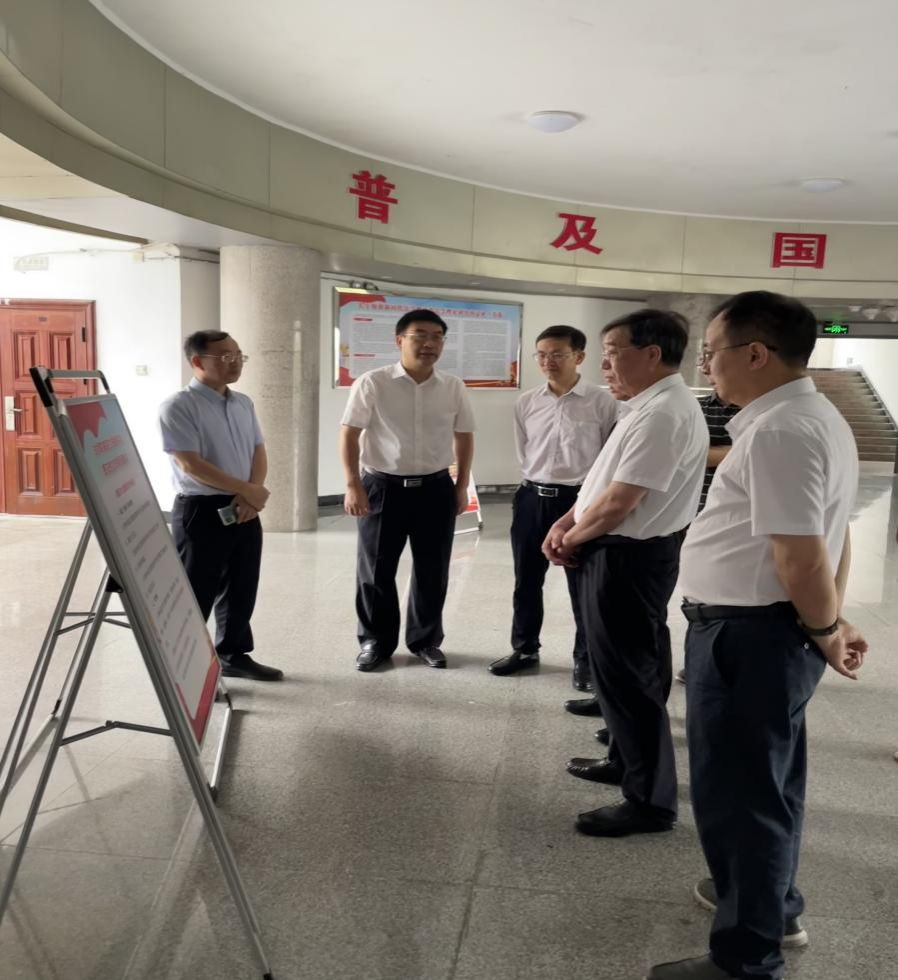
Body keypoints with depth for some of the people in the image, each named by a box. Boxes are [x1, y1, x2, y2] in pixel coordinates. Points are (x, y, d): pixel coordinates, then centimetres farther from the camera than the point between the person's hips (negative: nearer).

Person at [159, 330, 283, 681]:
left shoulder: (243, 404, 11)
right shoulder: (178, 406, -12)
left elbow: (259, 452, 11)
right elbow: (191, 464, -18)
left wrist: (252, 493, -8)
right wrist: (247, 489, -16)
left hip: (244, 510, 7)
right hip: (200, 510, -7)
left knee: (241, 589, 15)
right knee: (194, 594, 0)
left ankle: (234, 654, 30)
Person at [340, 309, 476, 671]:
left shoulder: (454, 387, 3)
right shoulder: (372, 383, -8)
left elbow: (464, 436, 12)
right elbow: (349, 434, -6)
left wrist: (461, 486, 9)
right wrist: (353, 485, -11)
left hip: (436, 488, 3)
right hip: (383, 486, -2)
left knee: (432, 570, 11)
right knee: (375, 570, 7)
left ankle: (426, 640, 29)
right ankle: (375, 641, 24)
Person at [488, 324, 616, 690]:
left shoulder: (602, 402, -8)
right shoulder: (526, 403, 3)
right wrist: (536, 484, 12)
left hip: (580, 500, -4)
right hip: (532, 499, 4)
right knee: (526, 580, 14)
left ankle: (586, 659, 21)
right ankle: (524, 648, 33)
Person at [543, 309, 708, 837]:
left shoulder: (663, 413, -23)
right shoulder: (648, 405, 12)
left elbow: (619, 501, -25)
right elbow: (605, 478, 17)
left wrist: (572, 539, -8)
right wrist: (567, 523, 4)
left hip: (629, 558, -11)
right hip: (623, 553, 11)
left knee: (627, 675, -1)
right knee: (622, 669, 22)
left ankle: (650, 800, 12)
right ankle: (628, 761, 40)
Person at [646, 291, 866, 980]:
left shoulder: (776, 432, -23)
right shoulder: (817, 418, 12)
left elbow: (803, 555, -26)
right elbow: (827, 537, 16)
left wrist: (825, 630, -10)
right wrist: (829, 623, 15)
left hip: (748, 635, -11)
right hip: (774, 630, 11)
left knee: (736, 789, 4)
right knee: (764, 777, 25)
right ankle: (771, 902, 45)